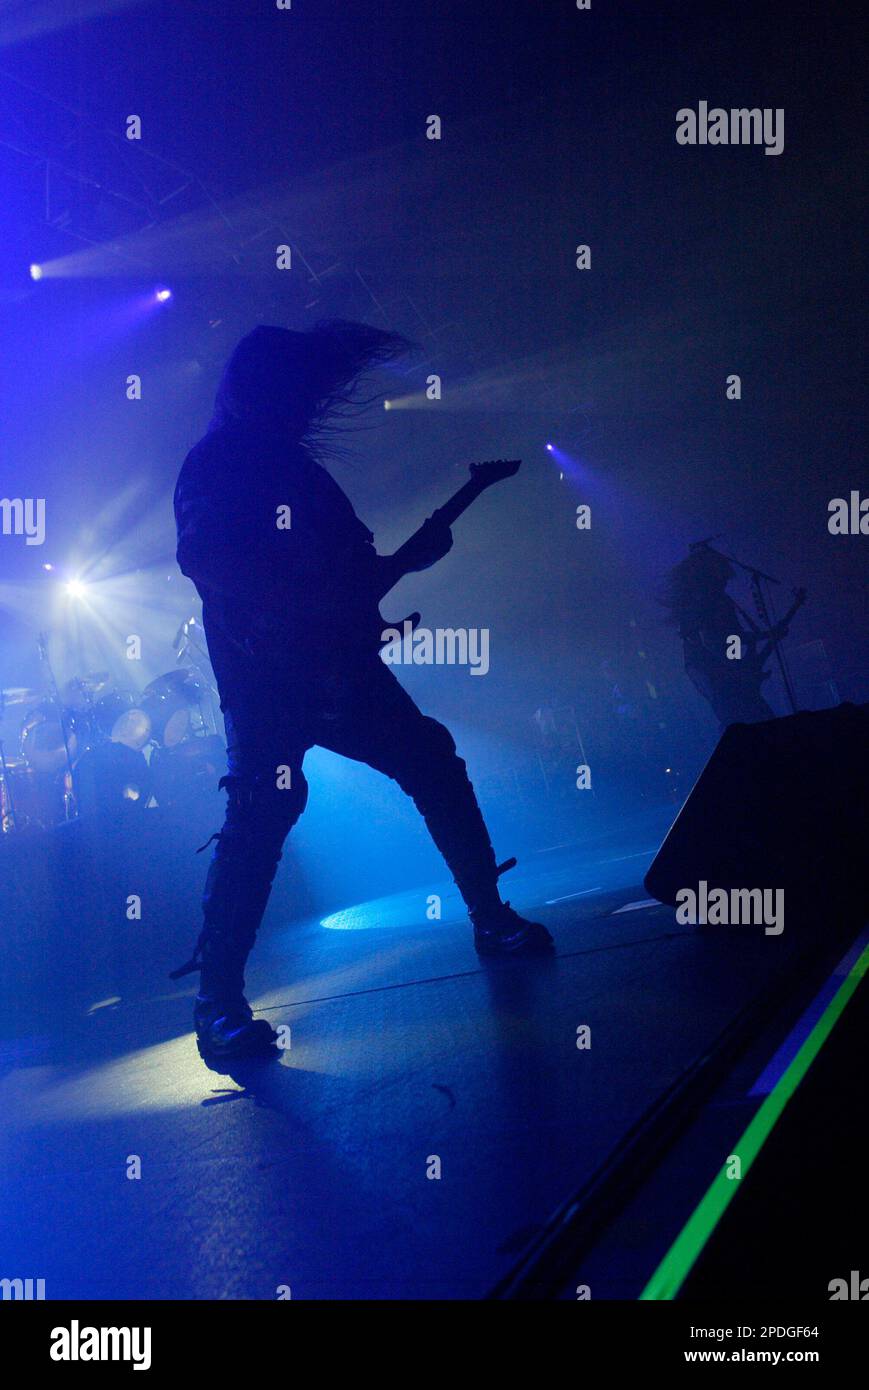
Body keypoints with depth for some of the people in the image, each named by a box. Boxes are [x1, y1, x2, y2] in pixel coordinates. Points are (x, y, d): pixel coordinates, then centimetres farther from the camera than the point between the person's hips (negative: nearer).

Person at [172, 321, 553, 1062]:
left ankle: (492, 919, 17)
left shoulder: (294, 464, 19)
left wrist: (413, 553, 8)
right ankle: (218, 1001, -13)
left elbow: (353, 567, 23)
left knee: (434, 763, 4)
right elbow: (208, 566, -18)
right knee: (261, 812, -18)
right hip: (266, 678, -7)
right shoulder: (212, 468, -3)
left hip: (338, 664, 8)